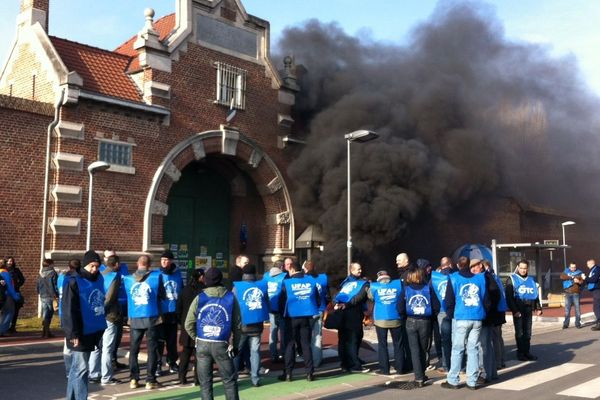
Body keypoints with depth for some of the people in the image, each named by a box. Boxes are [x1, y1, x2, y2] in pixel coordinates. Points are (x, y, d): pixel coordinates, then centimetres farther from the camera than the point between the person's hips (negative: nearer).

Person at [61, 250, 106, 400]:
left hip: (94, 331, 7)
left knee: (77, 368, 16)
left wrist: (101, 326, 15)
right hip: (80, 333, -7)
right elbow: (69, 310, -15)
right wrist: (73, 333, -18)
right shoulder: (74, 282, -12)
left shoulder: (99, 279, 9)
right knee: (80, 369, -3)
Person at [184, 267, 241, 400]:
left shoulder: (199, 298, 0)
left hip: (202, 344, 1)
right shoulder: (230, 298, 0)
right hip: (222, 345, -1)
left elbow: (188, 324, 1)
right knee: (229, 380, 10)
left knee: (205, 381, 10)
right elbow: (237, 325, 1)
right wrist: (235, 345, 11)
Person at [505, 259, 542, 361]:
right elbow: (509, 296, -9)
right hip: (518, 310, -5)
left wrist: (538, 308, 8)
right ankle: (520, 353, 4)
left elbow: (535, 295, 19)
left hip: (528, 309, 5)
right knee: (519, 332, -2)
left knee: (527, 332, 9)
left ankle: (526, 352, 16)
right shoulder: (512, 279, -3)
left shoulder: (531, 280, 14)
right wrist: (514, 310, -16)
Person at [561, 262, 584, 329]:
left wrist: (578, 281, -20)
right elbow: (562, 277, -8)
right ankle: (566, 324, 4)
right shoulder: (566, 272, 10)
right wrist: (571, 277, -13)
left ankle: (578, 323, 5)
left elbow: (582, 281, 2)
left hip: (576, 293, 0)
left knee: (577, 308, -1)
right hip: (568, 293, 0)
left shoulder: (579, 273, 10)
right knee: (567, 309, -1)